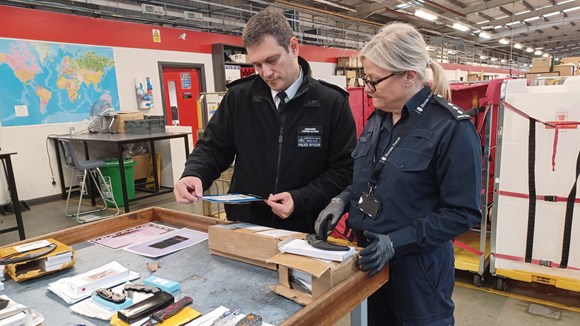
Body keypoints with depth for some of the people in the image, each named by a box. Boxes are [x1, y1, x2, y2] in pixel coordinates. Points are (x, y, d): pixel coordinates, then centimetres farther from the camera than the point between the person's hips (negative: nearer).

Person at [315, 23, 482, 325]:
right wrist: (343, 200, -5)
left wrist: (397, 242, -24)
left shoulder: (451, 128, -18)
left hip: (417, 266, -6)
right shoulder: (377, 120, 3)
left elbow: (462, 212, -18)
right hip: (369, 260, 7)